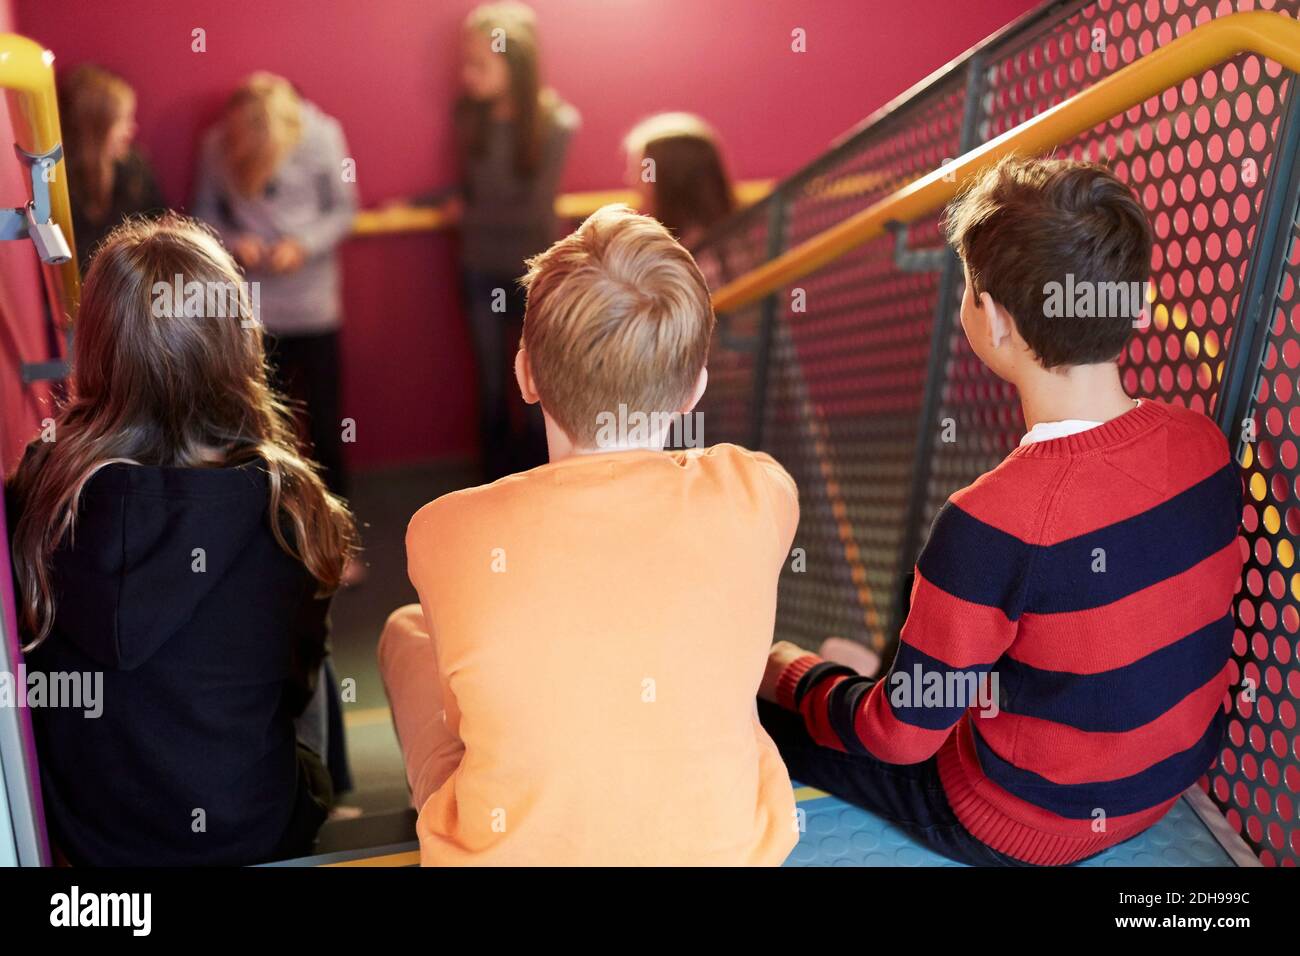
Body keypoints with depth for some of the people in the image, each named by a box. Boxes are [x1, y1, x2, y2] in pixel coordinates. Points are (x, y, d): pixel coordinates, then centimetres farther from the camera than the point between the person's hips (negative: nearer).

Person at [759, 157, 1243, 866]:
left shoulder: (992, 522, -35)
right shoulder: (1204, 443, -13)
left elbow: (902, 734, -22)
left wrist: (795, 679, -2)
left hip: (1035, 825, -7)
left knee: (759, 705, 6)